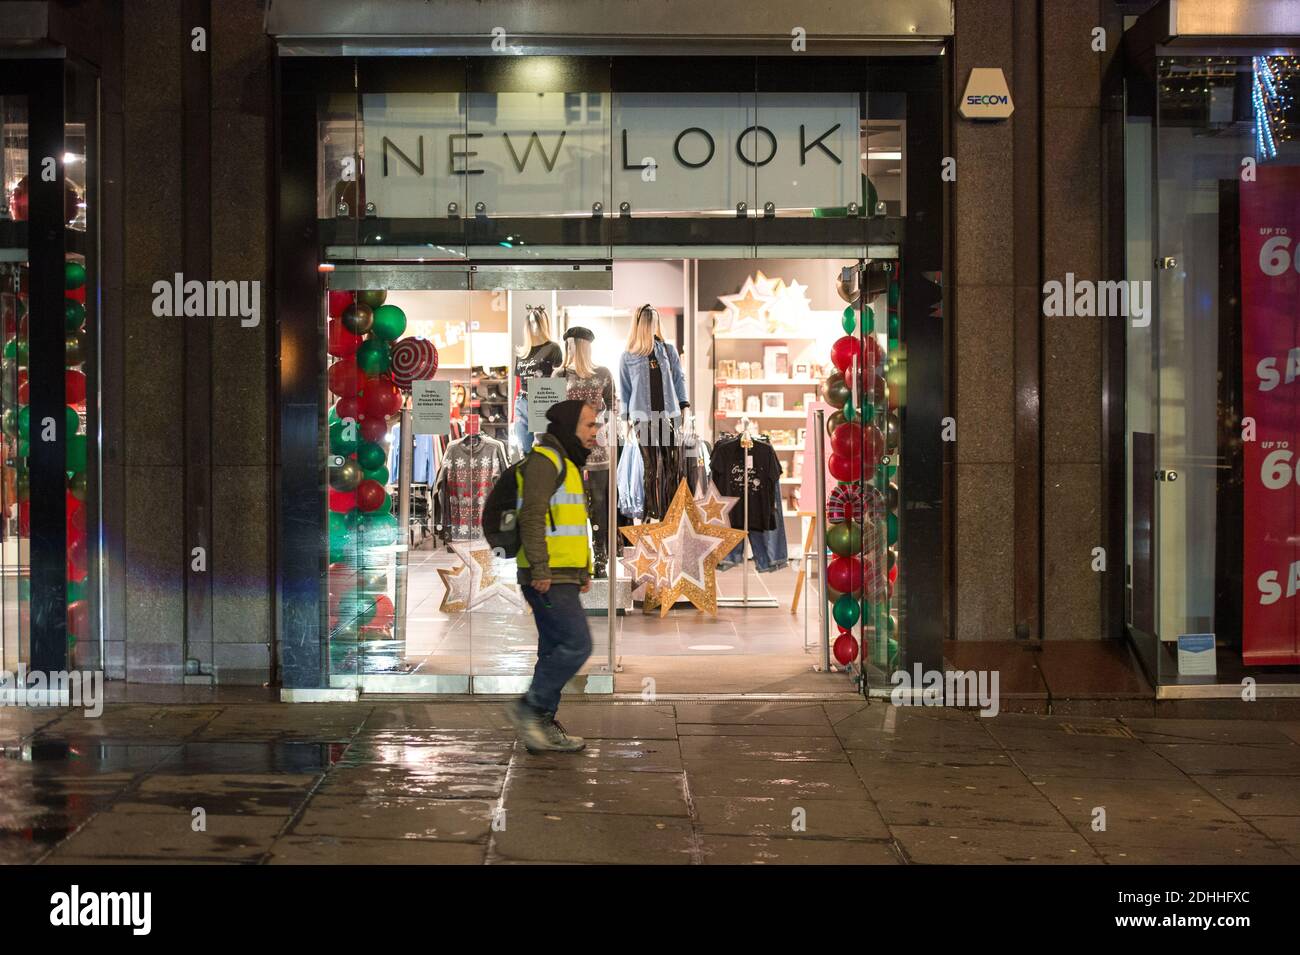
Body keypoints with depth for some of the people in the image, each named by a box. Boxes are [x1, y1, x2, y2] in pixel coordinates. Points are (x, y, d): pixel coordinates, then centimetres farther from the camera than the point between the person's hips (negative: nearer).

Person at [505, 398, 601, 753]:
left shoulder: (567, 464, 22)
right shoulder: (545, 459, -10)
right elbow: (532, 515, -20)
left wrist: (584, 570, 24)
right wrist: (540, 568, -25)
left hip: (562, 577, 10)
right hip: (549, 579, -10)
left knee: (556, 651, 10)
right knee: (577, 644, -13)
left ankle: (543, 725, 14)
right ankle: (529, 707, -5)